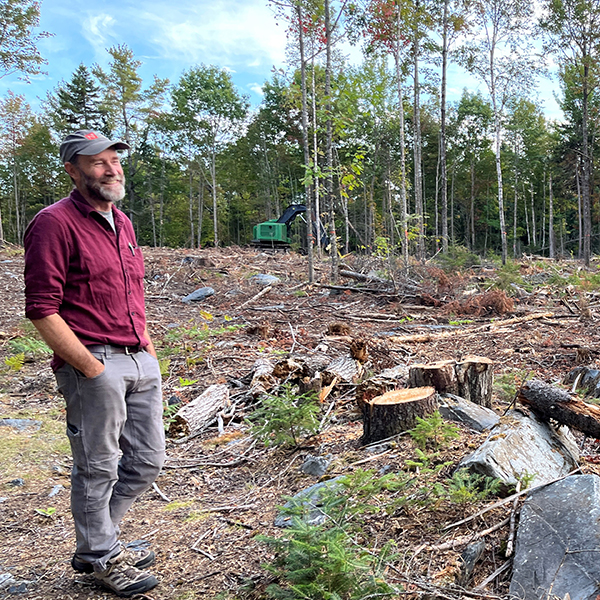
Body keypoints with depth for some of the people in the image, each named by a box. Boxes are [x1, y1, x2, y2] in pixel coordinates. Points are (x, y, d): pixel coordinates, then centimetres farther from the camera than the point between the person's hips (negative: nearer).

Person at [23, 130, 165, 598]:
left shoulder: (122, 223, 16)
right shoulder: (55, 222, -10)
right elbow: (42, 310, -15)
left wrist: (149, 348, 14)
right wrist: (90, 367, -16)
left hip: (141, 363, 8)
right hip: (95, 366, -8)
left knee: (148, 460, 15)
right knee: (99, 468, 7)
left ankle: (97, 539, 36)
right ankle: (101, 558, 30)